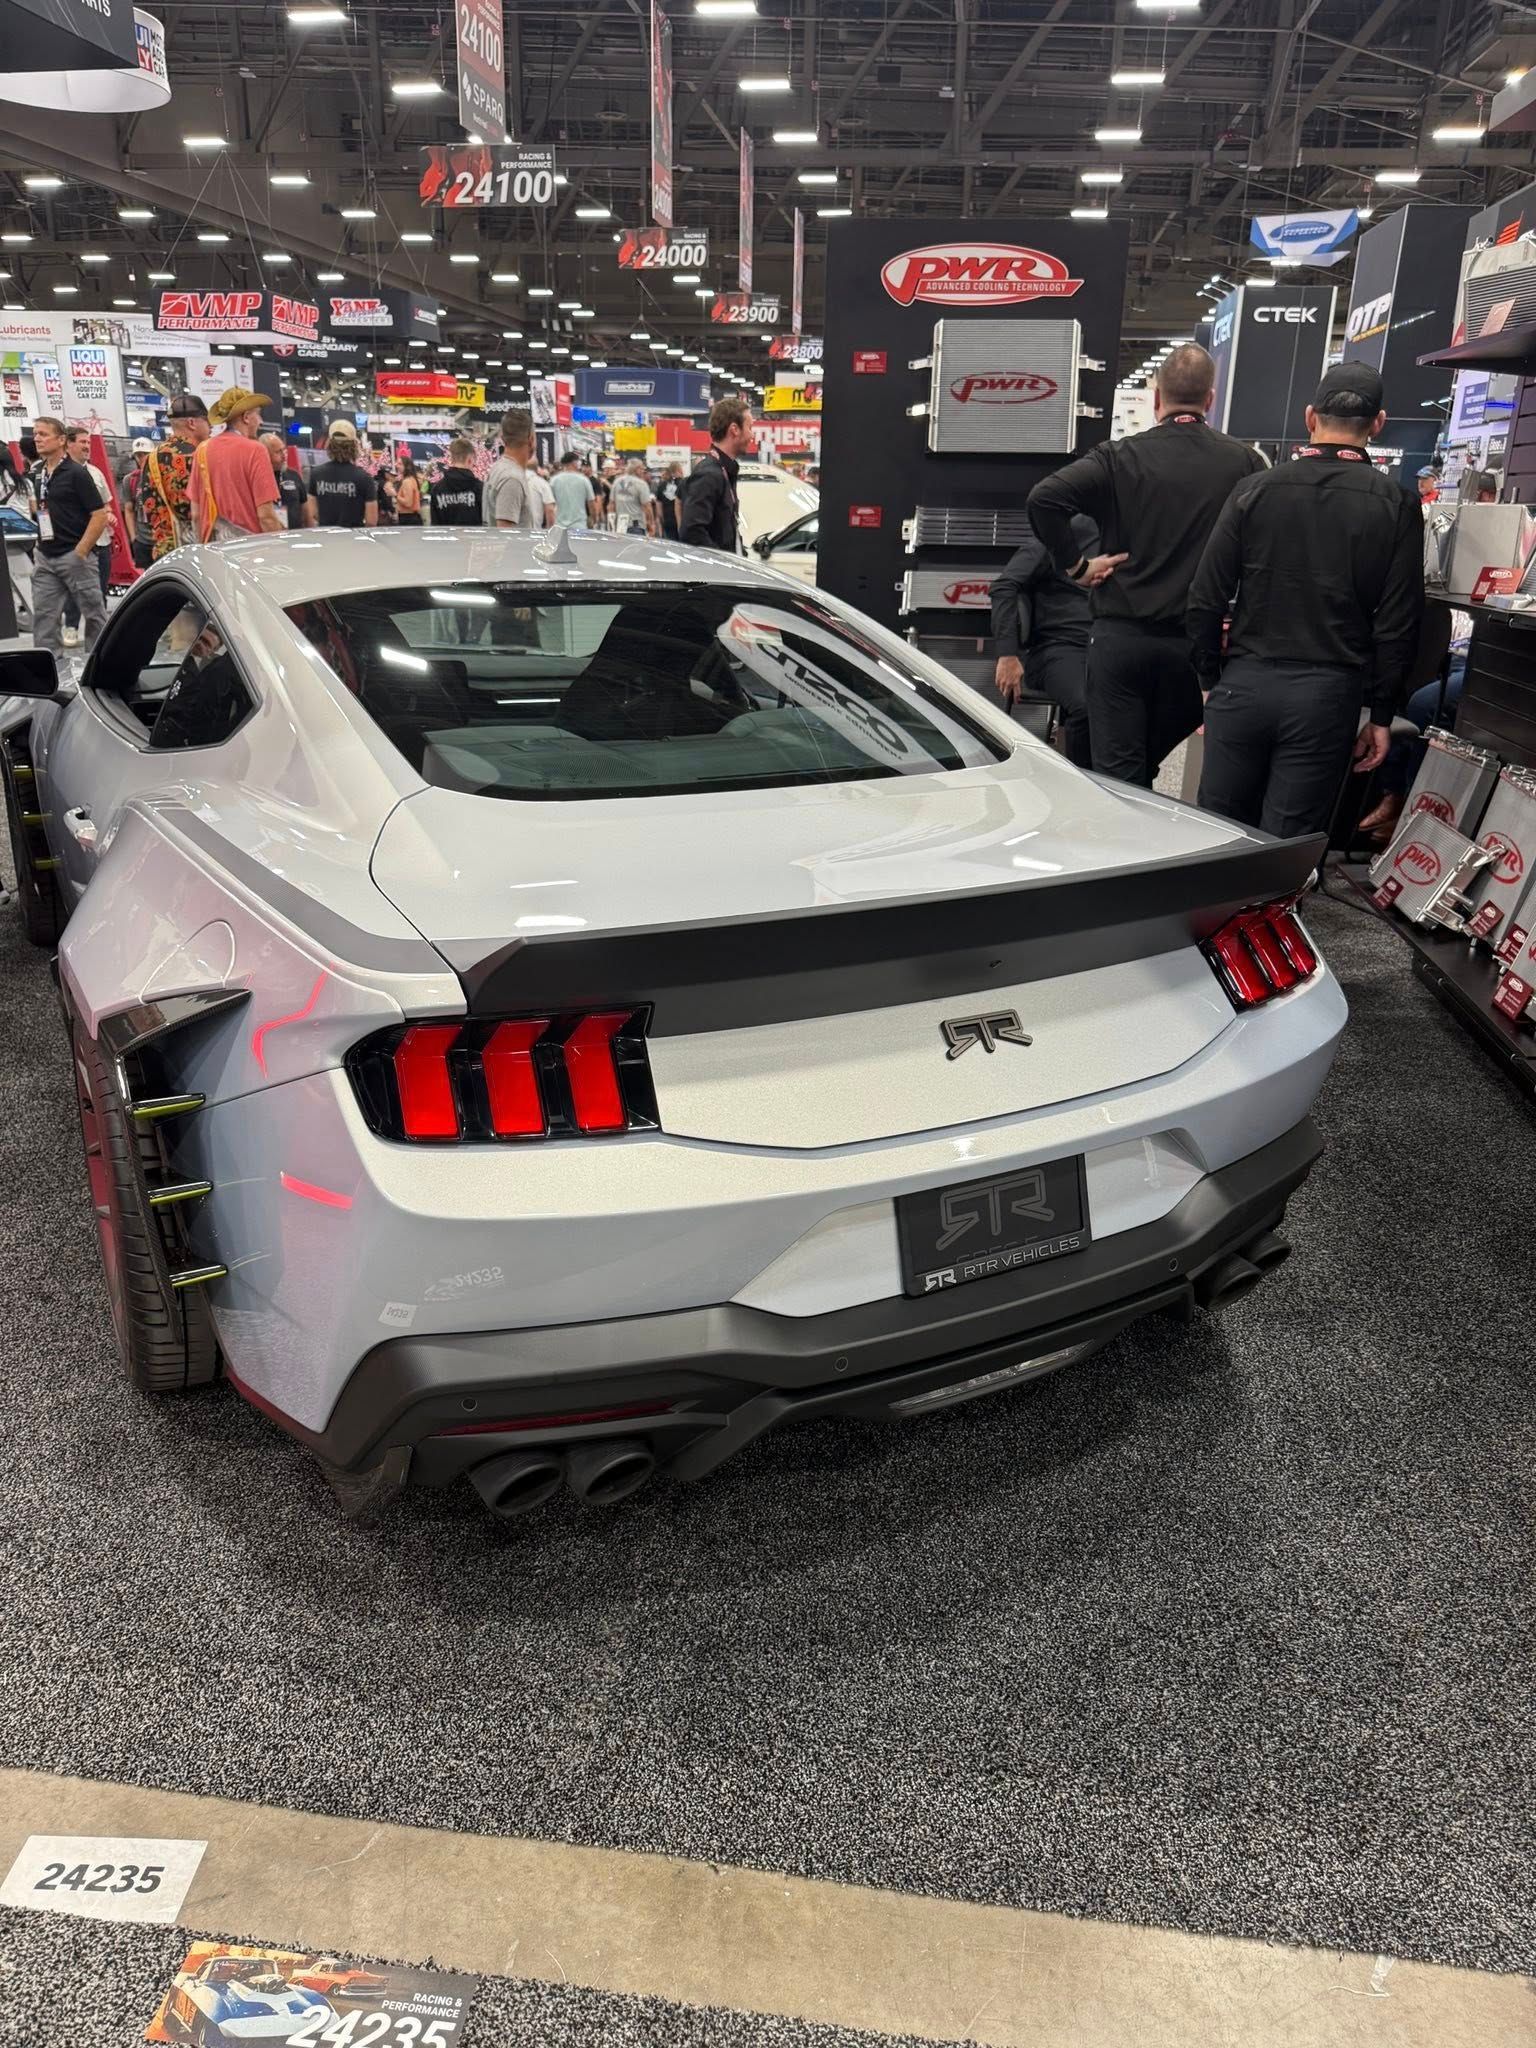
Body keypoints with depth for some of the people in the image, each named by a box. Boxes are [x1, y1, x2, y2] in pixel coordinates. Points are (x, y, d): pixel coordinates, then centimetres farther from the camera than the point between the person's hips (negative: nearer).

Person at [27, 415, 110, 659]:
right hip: (45, 557, 7)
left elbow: (100, 515, -13)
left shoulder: (76, 473, -8)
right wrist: (40, 546, 15)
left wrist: (80, 553, -15)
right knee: (43, 616, 4)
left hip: (73, 554, -7)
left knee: (93, 612, 2)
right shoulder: (37, 473, 11)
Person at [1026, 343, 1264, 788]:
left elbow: (1043, 498, -16)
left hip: (1120, 637, -2)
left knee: (1118, 775, 1)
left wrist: (1075, 565, -7)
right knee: (1146, 766, 18)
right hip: (1198, 645, 3)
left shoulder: (1120, 457, -3)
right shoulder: (1246, 463, 3)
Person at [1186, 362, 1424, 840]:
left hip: (1245, 684, 1)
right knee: (1286, 847, 5)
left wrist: (1211, 682, 11)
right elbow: (1399, 624, -2)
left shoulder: (1255, 491, 1)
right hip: (1328, 694, 0)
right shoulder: (1395, 507, 0)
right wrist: (1381, 715, 6)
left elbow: (1205, 600, 0)